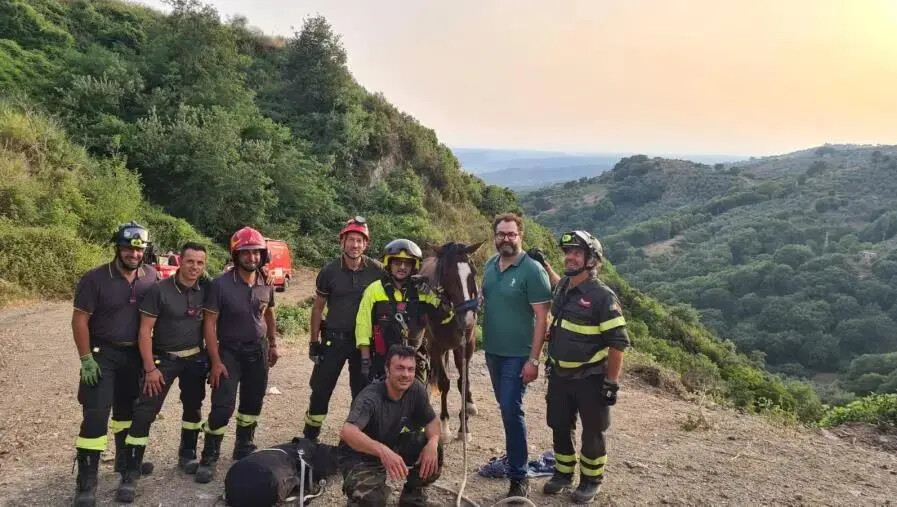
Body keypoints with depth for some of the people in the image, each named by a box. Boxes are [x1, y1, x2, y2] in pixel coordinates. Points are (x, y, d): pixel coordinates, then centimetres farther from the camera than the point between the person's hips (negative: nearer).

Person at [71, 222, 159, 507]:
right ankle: (86, 482, -3)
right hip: (102, 354, -5)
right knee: (96, 415, -9)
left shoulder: (151, 277, -4)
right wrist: (86, 359, -15)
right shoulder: (95, 279, -16)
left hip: (134, 354, 5)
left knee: (128, 409, 19)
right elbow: (79, 320, -13)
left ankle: (125, 460, 37)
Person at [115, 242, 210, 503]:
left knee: (193, 408, 16)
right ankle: (131, 472, -3)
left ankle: (187, 454, 36)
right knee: (144, 413, -9)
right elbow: (145, 331, -13)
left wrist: (211, 358, 5)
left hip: (195, 358, 4)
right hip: (163, 359, -4)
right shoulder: (159, 290, -15)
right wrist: (150, 368, -17)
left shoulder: (205, 291, -3)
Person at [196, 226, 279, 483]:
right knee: (223, 406, -10)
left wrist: (273, 344, 17)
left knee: (252, 403, 13)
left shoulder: (266, 285, 0)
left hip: (258, 351, 5)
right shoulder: (220, 285, -15)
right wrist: (215, 361, -17)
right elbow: (209, 323, -14)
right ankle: (209, 457, 4)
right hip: (230, 351, -4)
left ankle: (244, 448, 30)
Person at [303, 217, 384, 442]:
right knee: (320, 389, 3)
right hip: (333, 338, 0)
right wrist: (314, 342, 0)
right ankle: (309, 438, 18)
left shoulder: (377, 270, -6)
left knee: (363, 392, 9)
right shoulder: (329, 271, -6)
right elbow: (318, 308, 2)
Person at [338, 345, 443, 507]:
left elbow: (432, 421, -3)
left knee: (433, 450, -16)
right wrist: (383, 451, -62)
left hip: (393, 448, 6)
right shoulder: (370, 397, -31)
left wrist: (432, 442, -27)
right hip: (360, 458, -6)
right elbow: (347, 432, -46)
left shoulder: (416, 390, -13)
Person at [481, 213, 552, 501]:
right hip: (492, 351, 6)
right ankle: (513, 456, 35)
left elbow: (542, 318, -16)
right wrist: (484, 344, 3)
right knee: (505, 409, 18)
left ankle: (519, 477, 4)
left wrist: (533, 359, -19)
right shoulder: (489, 267, 4)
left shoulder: (532, 270, -15)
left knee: (512, 411, -6)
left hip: (517, 355, -6)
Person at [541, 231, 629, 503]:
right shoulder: (562, 287, 2)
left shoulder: (602, 296, -18)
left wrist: (611, 383, -17)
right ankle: (563, 472, 34)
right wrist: (550, 359, 19)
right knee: (559, 427, 16)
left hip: (590, 378, -6)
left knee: (592, 432, 9)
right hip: (559, 375, 6)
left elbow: (618, 343, -18)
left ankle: (591, 480, 27)